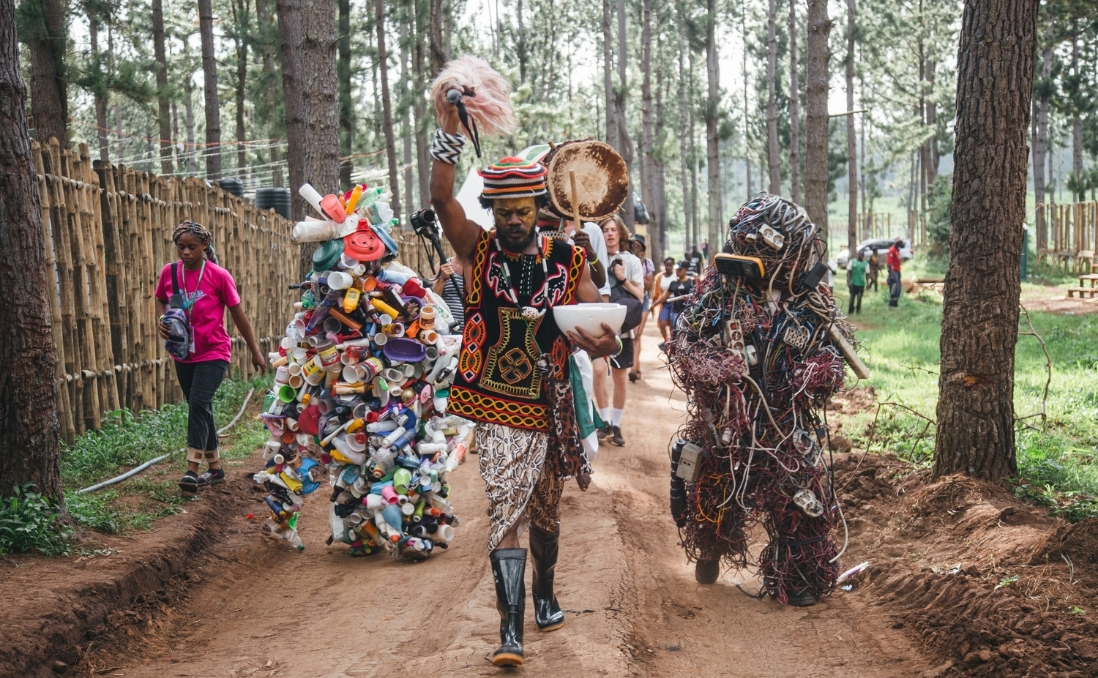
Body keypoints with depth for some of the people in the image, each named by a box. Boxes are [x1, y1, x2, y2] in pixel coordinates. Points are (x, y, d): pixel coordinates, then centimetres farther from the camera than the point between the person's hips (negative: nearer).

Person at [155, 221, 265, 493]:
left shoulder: (219, 276, -13)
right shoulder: (169, 272, -3)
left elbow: (238, 315, -5)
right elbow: (161, 300, 16)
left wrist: (255, 352, 1)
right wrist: (161, 320, -7)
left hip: (213, 353, -5)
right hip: (183, 355, 5)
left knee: (198, 403, -21)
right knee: (200, 409, 12)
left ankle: (192, 470, -21)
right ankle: (215, 468, 25)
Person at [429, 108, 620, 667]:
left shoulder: (568, 260, 3)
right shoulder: (477, 251, 0)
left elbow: (601, 326, 2)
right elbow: (442, 198, -15)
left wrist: (604, 342, -23)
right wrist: (450, 123, -21)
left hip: (549, 406, 3)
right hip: (495, 408, -2)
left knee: (544, 511, 18)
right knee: (506, 511, -12)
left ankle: (544, 594, 41)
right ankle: (511, 629, -10)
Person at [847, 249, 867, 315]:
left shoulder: (865, 263, 5)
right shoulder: (852, 262, 3)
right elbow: (848, 272, 2)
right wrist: (848, 281, -7)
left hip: (861, 283, 1)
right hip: (853, 283, -1)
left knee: (859, 298, 2)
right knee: (852, 297, 2)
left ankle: (858, 311, 13)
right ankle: (850, 311, 13)